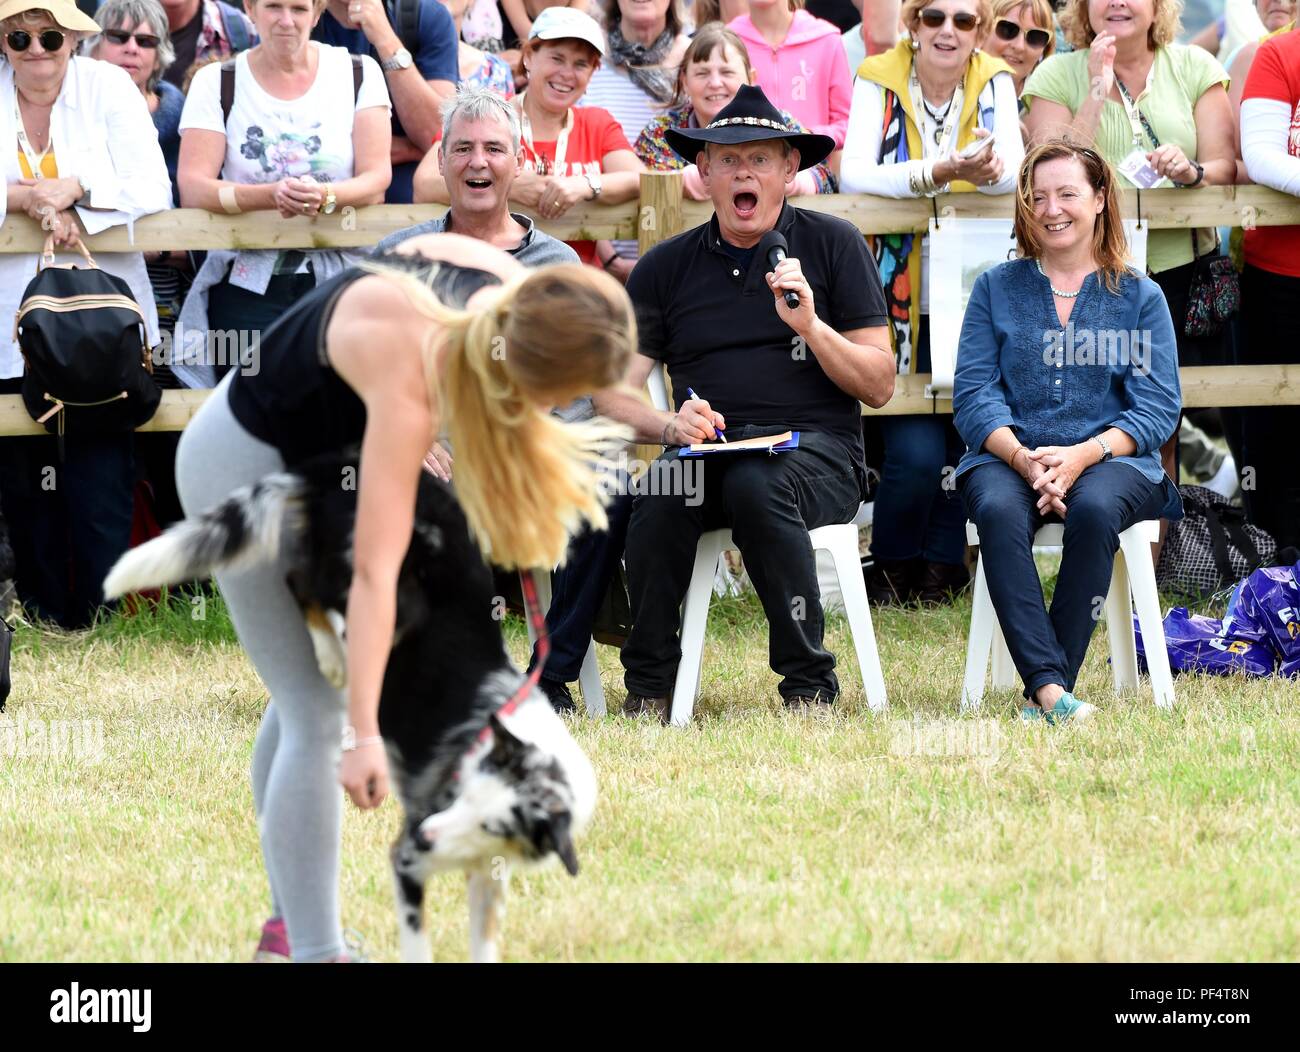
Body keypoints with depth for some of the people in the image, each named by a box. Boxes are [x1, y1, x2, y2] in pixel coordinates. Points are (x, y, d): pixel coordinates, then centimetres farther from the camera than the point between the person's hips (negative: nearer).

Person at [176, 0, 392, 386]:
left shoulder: (359, 74, 6)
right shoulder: (216, 82, 5)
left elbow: (376, 181, -2)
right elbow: (193, 188, -6)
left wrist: (326, 197, -24)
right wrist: (270, 196, -24)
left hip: (340, 279, 0)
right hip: (248, 283, 0)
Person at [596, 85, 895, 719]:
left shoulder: (832, 245, 8)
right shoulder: (667, 267, 14)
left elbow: (879, 386, 6)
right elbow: (611, 393, 10)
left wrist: (811, 326, -11)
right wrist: (670, 426, -11)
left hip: (815, 447, -2)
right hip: (710, 446, 2)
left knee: (756, 484, -37)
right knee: (660, 494, -33)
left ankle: (809, 686, -25)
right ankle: (648, 688, -15)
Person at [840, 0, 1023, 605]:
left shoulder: (992, 82, 2)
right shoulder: (880, 80, -4)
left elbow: (1015, 170, -11)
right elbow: (852, 173, -19)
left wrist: (988, 170, -36)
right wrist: (940, 173, -32)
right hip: (900, 298, -3)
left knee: (966, 436, -5)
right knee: (916, 450, -14)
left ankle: (941, 566, 15)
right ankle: (892, 570, 10)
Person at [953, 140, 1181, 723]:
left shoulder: (1140, 297, 12)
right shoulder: (996, 288, 15)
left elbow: (1157, 408, 2)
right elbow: (973, 396, 5)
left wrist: (1084, 456, -16)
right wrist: (1022, 458, -15)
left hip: (1110, 457, -1)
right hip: (1007, 455, 1)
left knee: (1094, 510, -37)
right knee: (999, 511, -35)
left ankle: (1045, 694, -34)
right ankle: (1048, 685, -43)